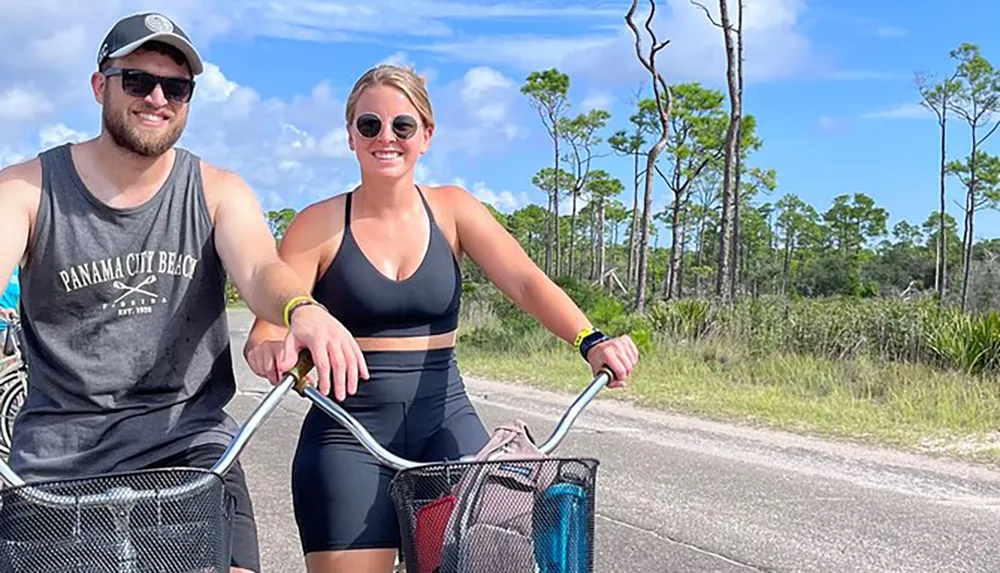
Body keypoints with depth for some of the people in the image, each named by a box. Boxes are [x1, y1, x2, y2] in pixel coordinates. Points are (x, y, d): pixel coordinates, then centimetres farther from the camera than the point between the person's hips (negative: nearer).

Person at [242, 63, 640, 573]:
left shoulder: (452, 209, 4)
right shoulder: (318, 225, -1)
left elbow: (525, 281, -7)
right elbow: (264, 334, -6)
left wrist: (590, 340, -24)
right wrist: (270, 353, -31)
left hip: (446, 427, 2)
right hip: (348, 435, -1)